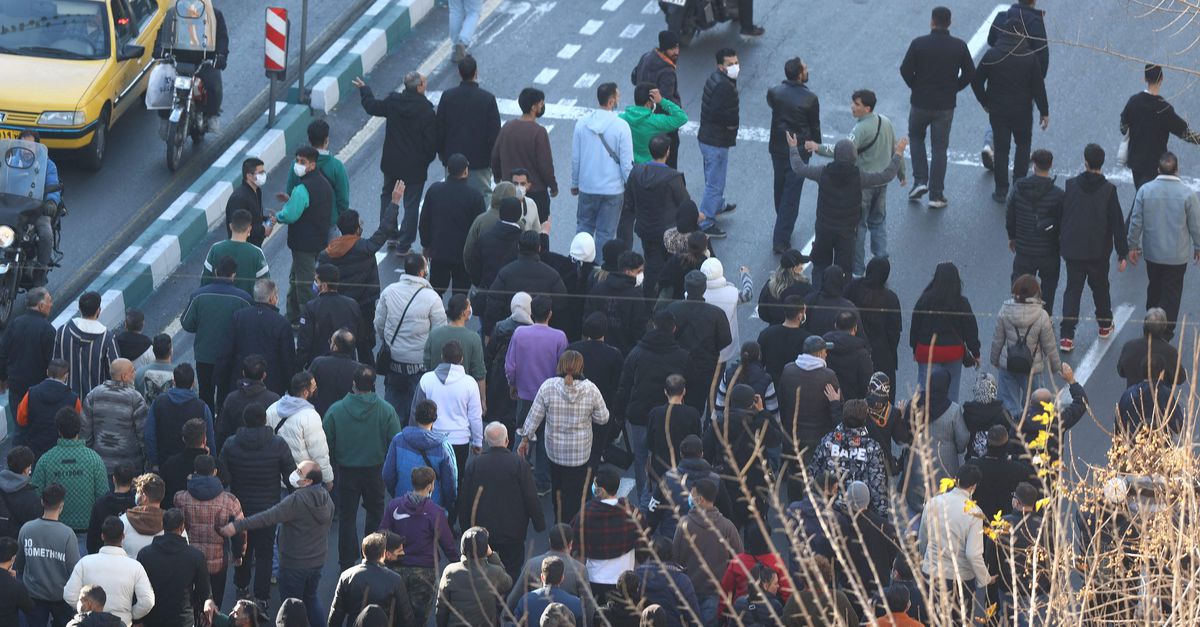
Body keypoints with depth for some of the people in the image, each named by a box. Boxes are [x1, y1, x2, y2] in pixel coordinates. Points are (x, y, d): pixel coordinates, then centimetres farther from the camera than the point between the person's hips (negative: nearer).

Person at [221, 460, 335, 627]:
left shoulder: (296, 500, -28)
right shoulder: (326, 498, -3)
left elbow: (268, 518, -33)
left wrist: (237, 526, -34)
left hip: (295, 565, -7)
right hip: (317, 561, 7)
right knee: (311, 598, 26)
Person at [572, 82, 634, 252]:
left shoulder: (582, 124, -4)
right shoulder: (621, 126, -16)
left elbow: (575, 158, 4)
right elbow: (626, 163, -13)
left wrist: (575, 184, 17)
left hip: (587, 187, 4)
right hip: (612, 188, -4)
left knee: (584, 226, 19)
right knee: (605, 233, 7)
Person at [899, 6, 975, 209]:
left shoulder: (919, 44, -12)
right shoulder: (959, 46, -6)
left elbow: (905, 70, -11)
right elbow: (970, 73, -2)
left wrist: (915, 86, 7)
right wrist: (954, 88, 11)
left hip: (920, 102, -1)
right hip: (946, 106, 1)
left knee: (916, 138, 24)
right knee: (940, 148, 9)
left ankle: (920, 181, 11)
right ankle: (936, 196, 9)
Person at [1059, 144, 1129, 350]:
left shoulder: (1071, 186, -9)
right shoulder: (1108, 190, -13)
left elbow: (1061, 217, 0)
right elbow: (1117, 223, -10)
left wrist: (1061, 244, 13)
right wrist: (1122, 254, -3)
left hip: (1072, 249, 1)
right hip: (1099, 251, -1)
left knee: (1072, 289, 7)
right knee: (1100, 287, 21)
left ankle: (1066, 335, -1)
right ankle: (1105, 324, 38)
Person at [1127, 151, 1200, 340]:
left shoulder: (1145, 191, -12)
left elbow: (1136, 222, -6)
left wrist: (1133, 246, 8)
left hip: (1152, 253, 3)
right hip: (1177, 254, -3)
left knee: (1154, 287, 23)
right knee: (1172, 294, 9)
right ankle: (1165, 331, 10)